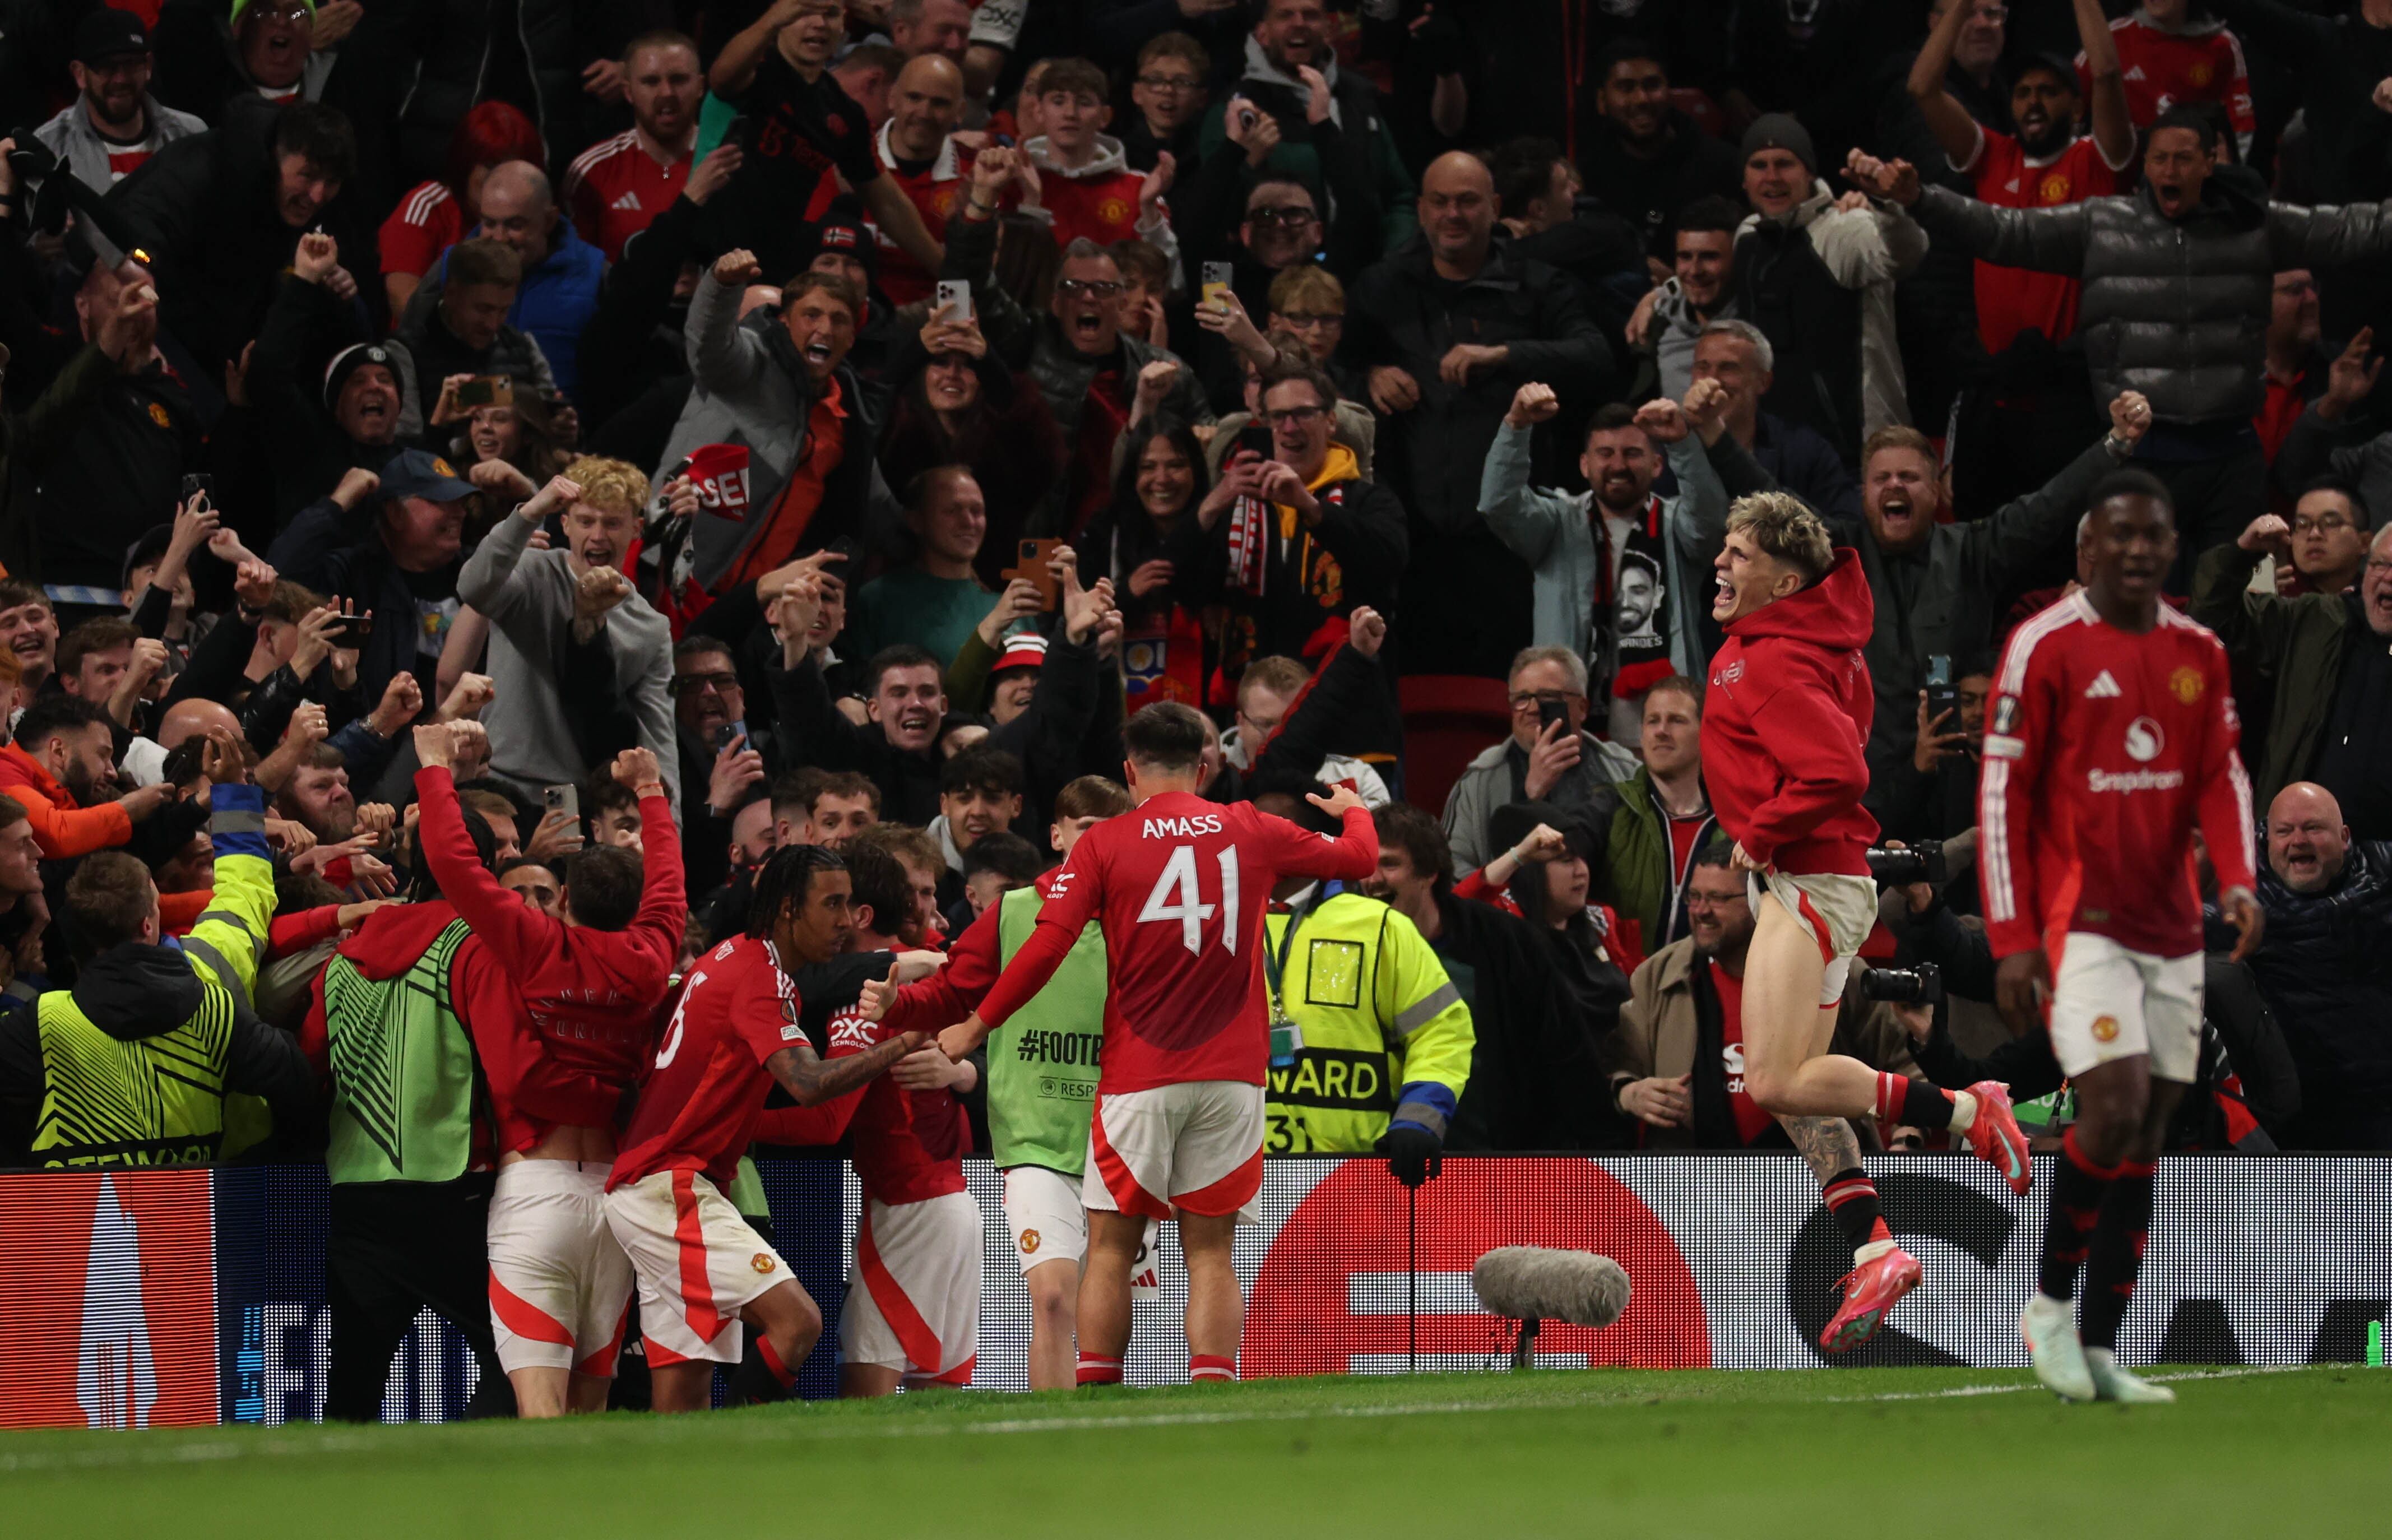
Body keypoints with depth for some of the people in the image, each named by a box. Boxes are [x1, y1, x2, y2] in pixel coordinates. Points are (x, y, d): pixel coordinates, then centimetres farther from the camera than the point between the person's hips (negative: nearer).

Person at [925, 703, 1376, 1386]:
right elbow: (1358, 858, 20)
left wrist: (977, 1025, 4)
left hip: (1139, 1075, -2)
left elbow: (1045, 948, -8)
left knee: (1111, 1245, 4)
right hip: (1230, 1074, 2)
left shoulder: (1105, 844, -1)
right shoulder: (1251, 832, 6)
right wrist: (1354, 810, 43)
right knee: (1210, 1248, 4)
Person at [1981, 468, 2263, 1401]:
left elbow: (2223, 776, 8)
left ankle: (2098, 1353, 10)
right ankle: (2050, 1306, 2)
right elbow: (2003, 794, -6)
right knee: (2115, 1109, -18)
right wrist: (2012, 941, -10)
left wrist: (2239, 881, -12)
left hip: (2171, 929, 6)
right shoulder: (2046, 648, -6)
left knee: (2145, 1139, 5)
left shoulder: (2198, 653, 10)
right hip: (2081, 926, -6)